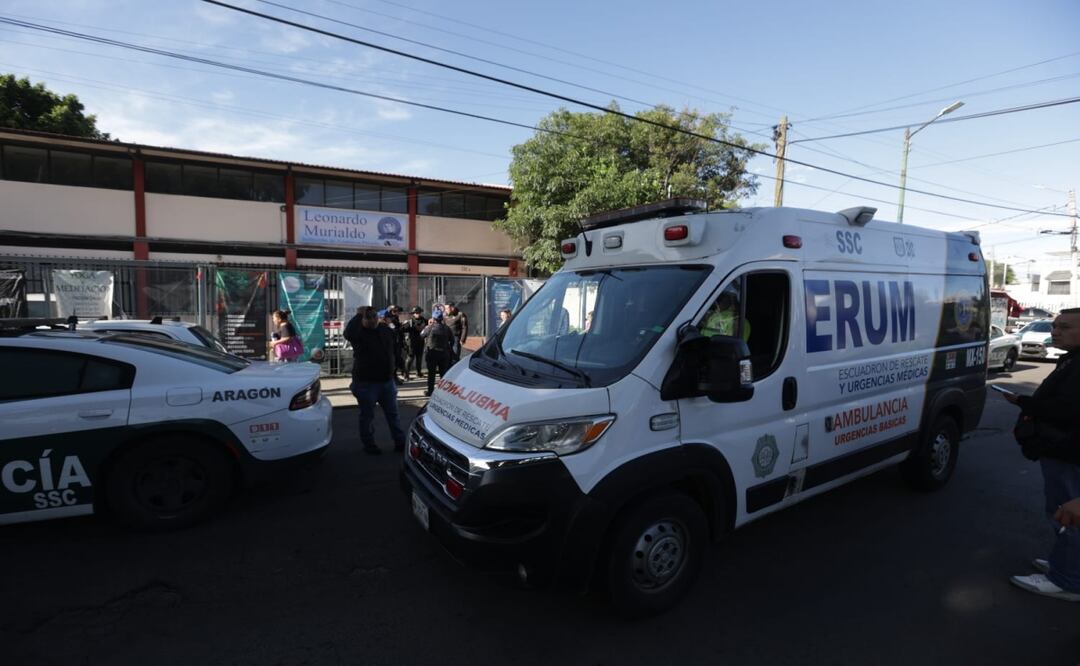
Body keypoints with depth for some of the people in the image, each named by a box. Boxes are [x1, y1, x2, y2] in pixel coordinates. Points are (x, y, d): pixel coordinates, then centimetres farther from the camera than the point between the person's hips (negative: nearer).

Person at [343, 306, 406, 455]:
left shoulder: (386, 330, 6)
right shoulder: (359, 332, -10)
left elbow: (395, 347, 19)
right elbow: (348, 333, -35)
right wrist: (358, 315, -26)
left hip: (387, 380, 5)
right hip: (366, 382, -5)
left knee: (392, 413, 12)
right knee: (367, 416, 5)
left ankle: (400, 441, 21)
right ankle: (369, 444, 19)